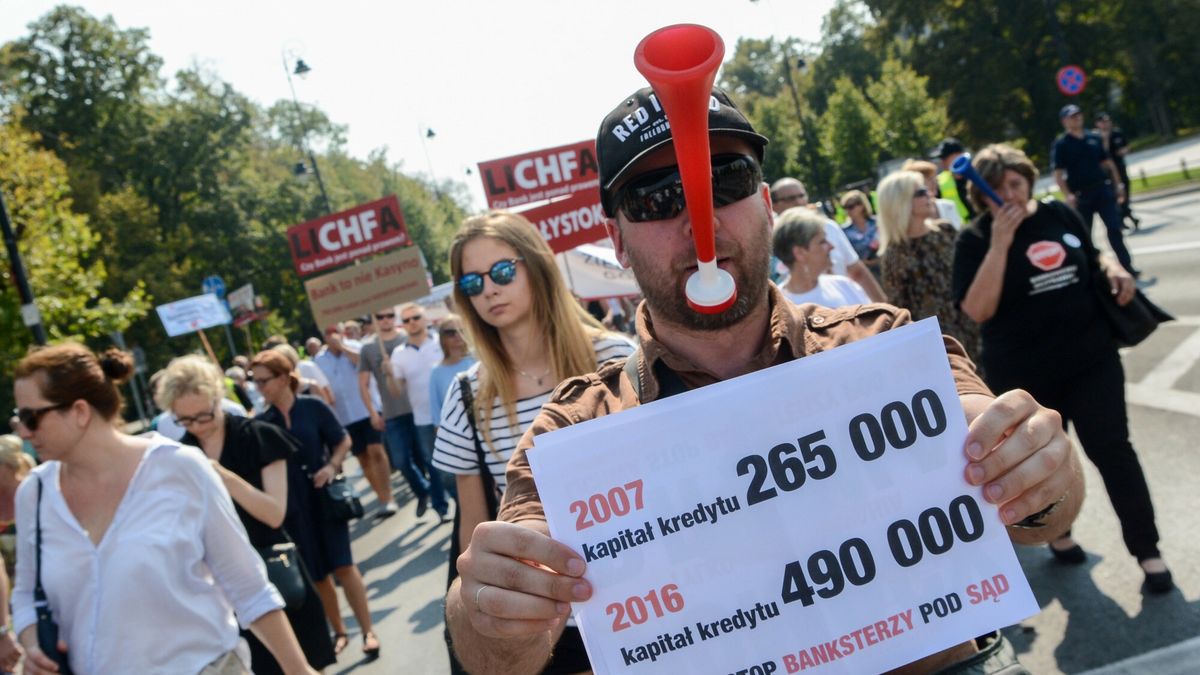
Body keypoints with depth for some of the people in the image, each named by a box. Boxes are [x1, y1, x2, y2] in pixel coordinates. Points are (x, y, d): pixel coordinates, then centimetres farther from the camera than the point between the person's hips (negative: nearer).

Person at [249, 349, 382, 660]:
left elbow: (343, 441, -1)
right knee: (316, 574, 10)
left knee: (343, 565, -2)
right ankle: (339, 632, 25)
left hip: (324, 497, -3)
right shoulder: (262, 422, -1)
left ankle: (368, 631, 6)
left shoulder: (313, 407, -8)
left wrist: (332, 466, -15)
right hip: (292, 507, 3)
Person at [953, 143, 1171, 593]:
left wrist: (1112, 269, -5)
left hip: (1091, 357, 2)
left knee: (1112, 449, 1)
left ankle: (1147, 549, 14)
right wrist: (999, 244, -26)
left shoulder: (1060, 214, 2)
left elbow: (1091, 260, 19)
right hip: (1024, 374, -2)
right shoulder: (976, 240, -10)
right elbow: (977, 310, -21)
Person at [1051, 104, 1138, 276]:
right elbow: (1058, 174, -10)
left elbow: (1107, 163, 15)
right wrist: (1067, 196, -20)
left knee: (1115, 229, -1)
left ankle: (1126, 265, 4)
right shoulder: (1060, 144, -4)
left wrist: (1118, 184, 9)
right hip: (1081, 195, -3)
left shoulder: (1094, 138, 10)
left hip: (1103, 189, 3)